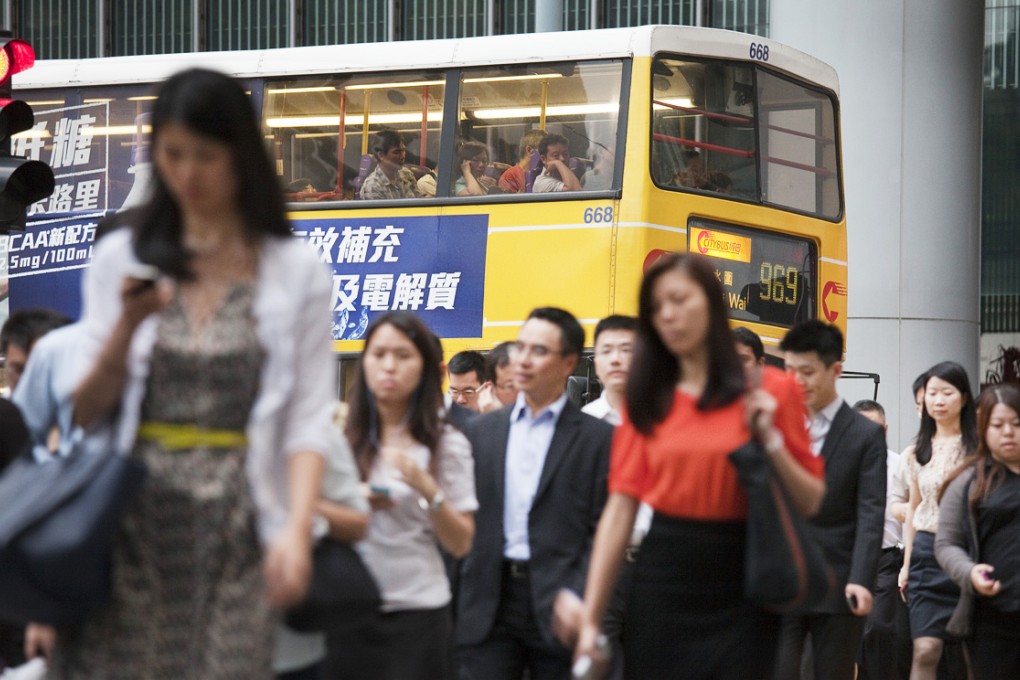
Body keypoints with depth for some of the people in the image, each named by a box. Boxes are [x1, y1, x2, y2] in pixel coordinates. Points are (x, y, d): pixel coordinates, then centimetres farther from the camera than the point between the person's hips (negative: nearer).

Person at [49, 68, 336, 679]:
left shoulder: (297, 273, 5)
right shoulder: (122, 259, 10)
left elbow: (309, 421, 0)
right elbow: (85, 414, 9)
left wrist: (297, 528, -14)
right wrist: (128, 326, -8)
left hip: (238, 529, -1)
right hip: (132, 525, 1)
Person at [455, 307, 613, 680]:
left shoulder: (597, 438, 0)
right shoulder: (482, 430, 12)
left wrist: (581, 602, -16)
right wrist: (452, 604, 6)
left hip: (557, 606, -3)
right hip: (489, 605, 3)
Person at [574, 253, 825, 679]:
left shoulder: (771, 390, 1)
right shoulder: (648, 402, 7)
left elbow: (811, 502, 2)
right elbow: (620, 509, 0)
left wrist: (770, 439, -13)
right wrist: (590, 619, -5)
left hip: (740, 593, -2)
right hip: (661, 584, 2)